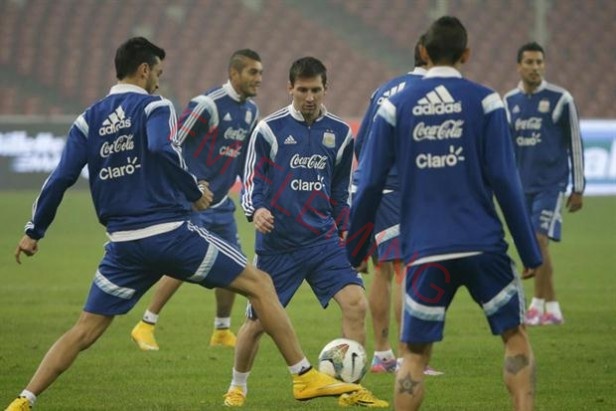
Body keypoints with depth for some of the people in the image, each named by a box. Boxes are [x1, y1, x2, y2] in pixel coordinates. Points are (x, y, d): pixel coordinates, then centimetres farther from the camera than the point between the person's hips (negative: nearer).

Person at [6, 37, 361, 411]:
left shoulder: (88, 120, 11)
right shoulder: (153, 106, -2)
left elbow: (61, 178, 5)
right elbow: (163, 149, -23)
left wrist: (34, 232, 13)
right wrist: (195, 190, -10)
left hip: (124, 245, 5)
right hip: (170, 233, -5)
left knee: (85, 331, 12)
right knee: (260, 285, 3)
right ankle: (305, 377, -1)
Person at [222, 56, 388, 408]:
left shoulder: (340, 133, 7)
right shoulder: (269, 129, -4)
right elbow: (252, 181, -2)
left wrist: (344, 230, 16)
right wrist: (256, 209, -21)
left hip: (323, 240, 3)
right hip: (277, 244, -2)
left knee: (356, 303, -16)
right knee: (258, 322, 2)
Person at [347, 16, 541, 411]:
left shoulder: (396, 105, 4)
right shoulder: (484, 101, 0)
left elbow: (370, 184, 4)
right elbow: (504, 180, -4)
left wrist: (353, 250, 16)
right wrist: (530, 251, 2)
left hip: (425, 252, 1)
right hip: (483, 245, -1)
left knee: (415, 355, 7)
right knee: (516, 336, 12)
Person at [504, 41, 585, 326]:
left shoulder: (560, 100, -4)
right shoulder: (509, 101, 9)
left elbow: (575, 145, -1)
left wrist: (578, 189, -2)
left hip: (550, 184, -5)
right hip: (522, 185, 5)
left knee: (539, 241, -15)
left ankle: (540, 305, -10)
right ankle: (549, 308, 9)